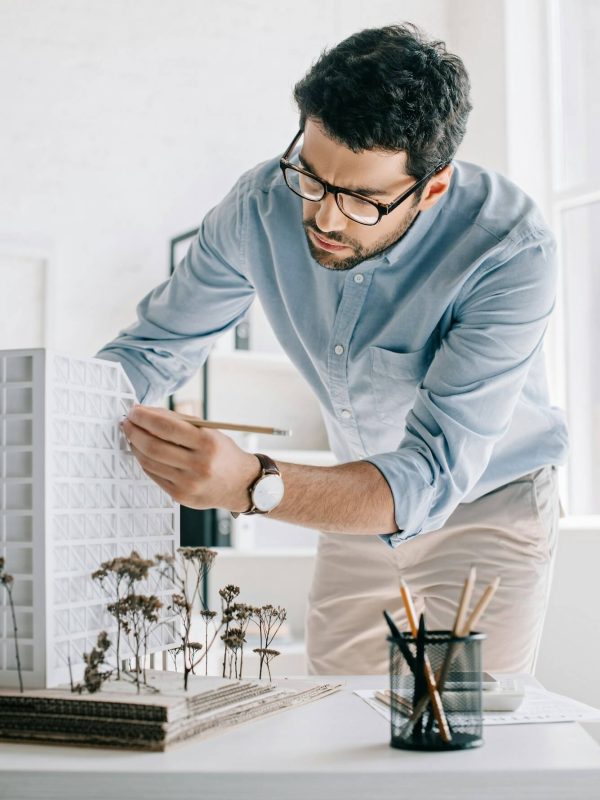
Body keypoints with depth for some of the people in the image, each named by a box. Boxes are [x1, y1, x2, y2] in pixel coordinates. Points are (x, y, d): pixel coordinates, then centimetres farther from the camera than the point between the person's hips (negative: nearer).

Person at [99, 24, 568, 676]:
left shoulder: (511, 253, -33)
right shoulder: (262, 206, -21)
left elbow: (432, 475, -40)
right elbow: (153, 347, -9)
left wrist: (250, 486, -55)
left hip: (489, 506, -3)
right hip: (363, 496, 4)